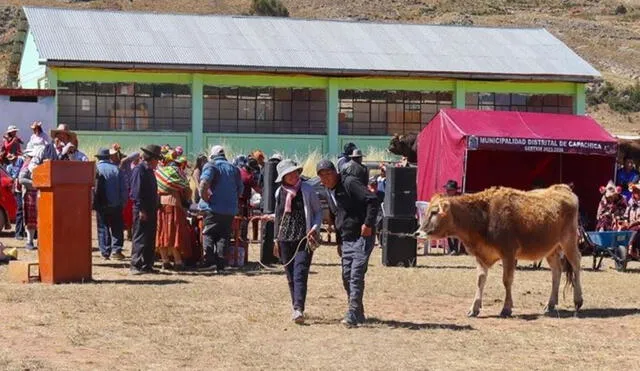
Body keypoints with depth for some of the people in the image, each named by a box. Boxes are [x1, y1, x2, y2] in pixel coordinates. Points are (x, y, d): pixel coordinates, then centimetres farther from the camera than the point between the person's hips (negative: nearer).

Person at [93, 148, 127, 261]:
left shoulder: (96, 169, -7)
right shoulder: (116, 169, 0)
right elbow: (124, 188, 2)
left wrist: (93, 203, 0)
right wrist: (123, 202, 9)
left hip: (101, 205, -1)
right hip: (116, 205, 1)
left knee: (103, 228, 7)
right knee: (117, 228, 8)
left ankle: (105, 252, 6)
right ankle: (116, 250, -2)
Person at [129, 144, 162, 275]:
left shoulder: (150, 171, 18)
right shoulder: (139, 170, -11)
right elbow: (136, 191, -17)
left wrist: (155, 208, 15)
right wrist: (141, 210, -21)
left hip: (151, 210, 9)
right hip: (142, 211, -9)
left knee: (150, 239, 11)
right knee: (140, 239, -8)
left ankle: (147, 265, 16)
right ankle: (136, 265, -7)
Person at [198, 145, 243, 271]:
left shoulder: (211, 166, -4)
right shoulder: (233, 168, 12)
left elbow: (204, 183, -20)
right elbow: (240, 189, 13)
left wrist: (205, 197, -8)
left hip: (213, 208, -4)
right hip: (230, 209, 4)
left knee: (209, 234, 3)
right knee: (223, 236, 7)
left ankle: (208, 259, -9)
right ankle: (220, 263, 2)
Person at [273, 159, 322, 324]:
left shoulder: (307, 190, -2)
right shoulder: (280, 192, 10)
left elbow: (318, 211, 4)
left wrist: (315, 228, -12)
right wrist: (276, 239, 18)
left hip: (304, 239, -4)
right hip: (285, 240, 4)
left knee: (300, 273, -16)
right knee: (290, 276, 8)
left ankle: (299, 309, -24)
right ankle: (296, 308, 19)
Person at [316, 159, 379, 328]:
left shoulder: (349, 183, -12)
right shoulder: (330, 192, 15)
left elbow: (372, 200, -20)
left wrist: (368, 224, -23)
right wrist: (339, 239, 24)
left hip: (362, 237, -9)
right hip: (347, 238, 9)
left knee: (356, 275, -15)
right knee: (347, 276, 8)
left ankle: (353, 315, -17)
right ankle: (358, 314, 18)